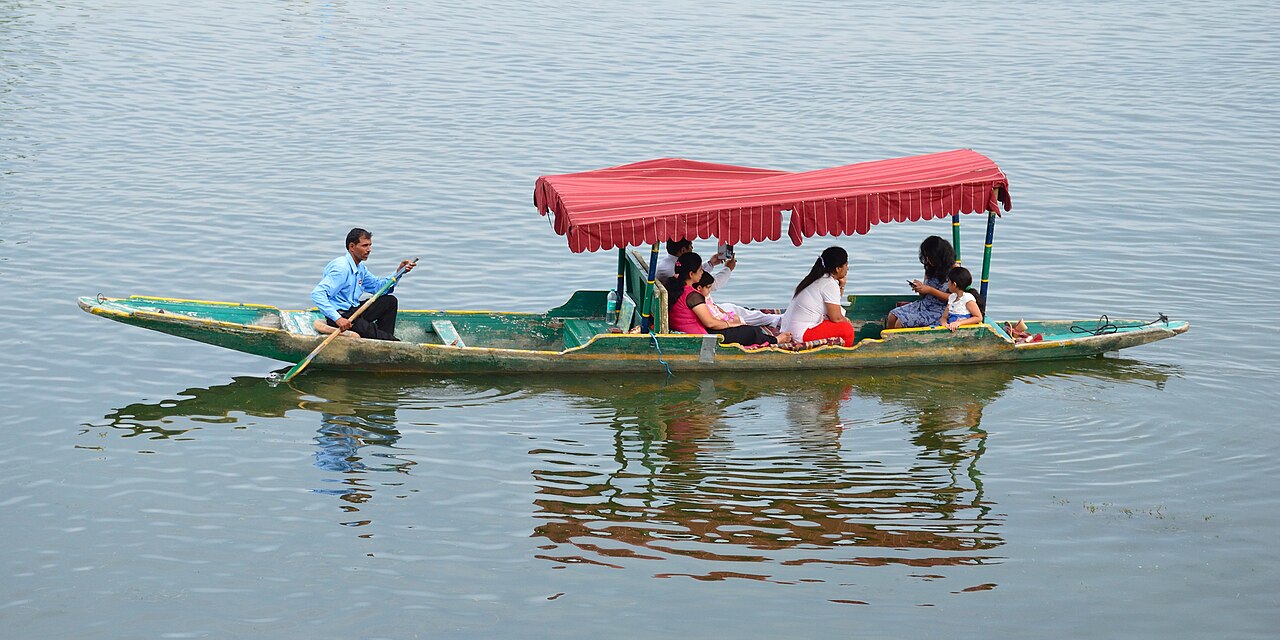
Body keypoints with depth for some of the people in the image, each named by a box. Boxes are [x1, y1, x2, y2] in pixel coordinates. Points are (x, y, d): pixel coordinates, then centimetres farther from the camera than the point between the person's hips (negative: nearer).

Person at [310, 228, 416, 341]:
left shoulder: (359, 267, 12)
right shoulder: (341, 267, -20)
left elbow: (377, 286, 24)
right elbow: (317, 294, -29)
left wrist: (399, 272, 8)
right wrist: (337, 319, -37)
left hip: (353, 311, 11)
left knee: (390, 301, 13)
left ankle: (385, 341, 3)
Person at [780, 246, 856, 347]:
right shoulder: (830, 284, -15)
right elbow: (836, 318, -13)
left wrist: (841, 286, 10)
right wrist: (847, 321, 7)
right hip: (802, 334, -10)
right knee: (847, 329, -8)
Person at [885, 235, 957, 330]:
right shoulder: (930, 268, 11)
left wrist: (930, 290, -18)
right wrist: (920, 288, -8)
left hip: (937, 310, -8)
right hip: (923, 304, 8)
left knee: (900, 323, -21)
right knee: (892, 316, -11)